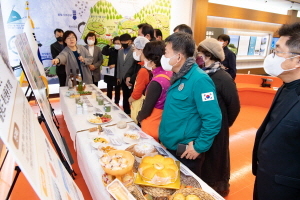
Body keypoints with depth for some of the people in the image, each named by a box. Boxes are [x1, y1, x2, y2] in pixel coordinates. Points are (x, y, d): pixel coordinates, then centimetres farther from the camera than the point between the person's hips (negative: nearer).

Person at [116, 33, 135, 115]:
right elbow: (118, 64, 16)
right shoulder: (120, 51, 13)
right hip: (122, 79, 7)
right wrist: (118, 77, 13)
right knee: (125, 97, 15)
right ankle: (126, 112, 27)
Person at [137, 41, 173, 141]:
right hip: (163, 125, 7)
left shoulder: (157, 82, -27)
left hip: (152, 127, -7)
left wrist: (138, 118, 1)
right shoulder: (170, 74, -3)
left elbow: (146, 109, -18)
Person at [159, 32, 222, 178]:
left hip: (185, 153, -8)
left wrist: (199, 147, -18)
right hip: (168, 147, 9)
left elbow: (213, 119, -25)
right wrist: (163, 136, 14)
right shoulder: (178, 77, 5)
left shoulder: (199, 80, -24)